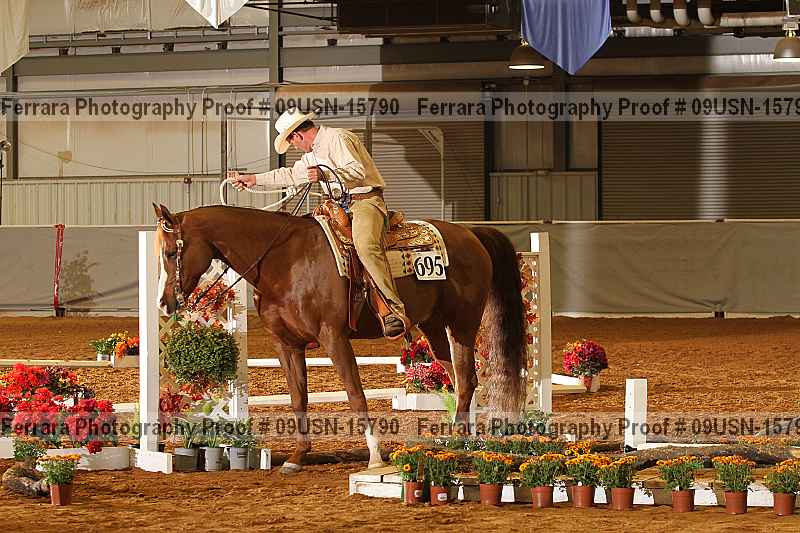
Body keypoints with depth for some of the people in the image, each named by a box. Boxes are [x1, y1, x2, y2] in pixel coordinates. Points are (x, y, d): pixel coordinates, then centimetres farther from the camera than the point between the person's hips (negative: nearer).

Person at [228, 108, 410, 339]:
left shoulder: (338, 138, -11)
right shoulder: (314, 151, 21)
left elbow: (357, 172, -22)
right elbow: (292, 175, 33)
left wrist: (324, 175, -32)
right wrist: (252, 179, 32)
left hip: (365, 201, -11)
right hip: (342, 205, 11)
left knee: (365, 245, -34)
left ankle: (396, 312, -41)